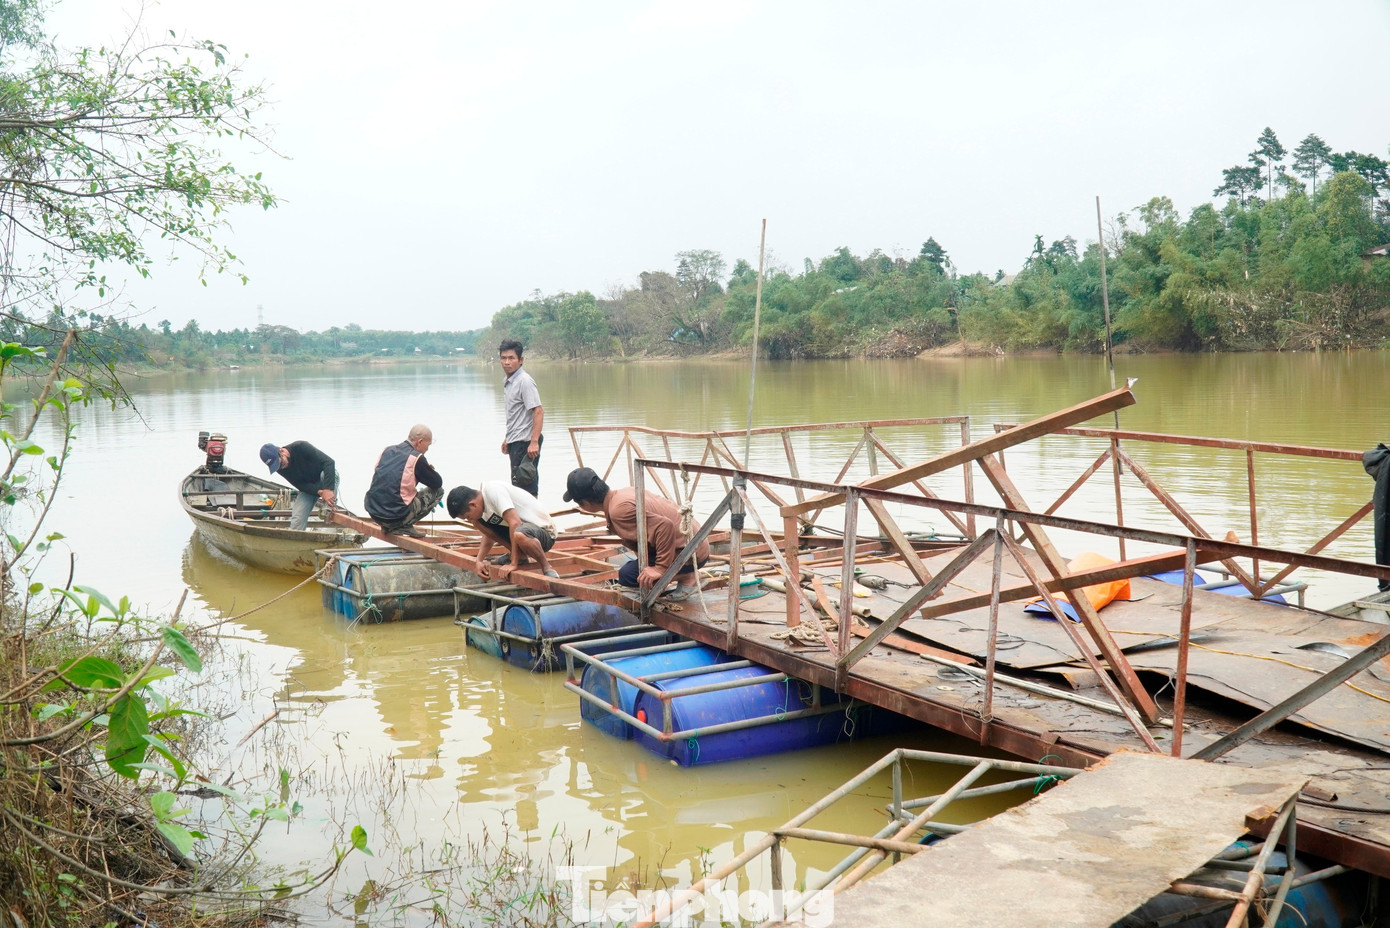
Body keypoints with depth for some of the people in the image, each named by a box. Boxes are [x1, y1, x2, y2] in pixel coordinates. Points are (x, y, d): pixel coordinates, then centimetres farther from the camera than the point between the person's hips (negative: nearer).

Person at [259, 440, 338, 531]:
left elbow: (328, 461, -34)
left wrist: (328, 489, -44)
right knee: (297, 519, -12)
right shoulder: (280, 469, -16)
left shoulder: (301, 447, -31)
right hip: (308, 487, 3)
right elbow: (300, 485, -16)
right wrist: (319, 492, -36)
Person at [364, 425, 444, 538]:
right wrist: (430, 471, 24)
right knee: (438, 491, 9)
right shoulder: (417, 458, -7)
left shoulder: (387, 451, 13)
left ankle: (389, 526, 16)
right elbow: (438, 482, 3)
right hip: (397, 515, -7)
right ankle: (404, 526, 0)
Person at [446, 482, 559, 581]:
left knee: (519, 535, -42)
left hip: (544, 531, -9)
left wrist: (513, 563, -27)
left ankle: (547, 569, -14)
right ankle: (521, 555, 3)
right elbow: (489, 534, 15)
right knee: (478, 521, -1)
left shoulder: (493, 490, -23)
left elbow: (515, 523, -30)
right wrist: (479, 560, 0)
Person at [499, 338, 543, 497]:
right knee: (518, 486, 12)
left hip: (525, 441, -9)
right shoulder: (507, 382, 15)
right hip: (515, 442, 9)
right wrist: (508, 438, 25)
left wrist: (534, 442, -27)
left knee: (526, 489, -9)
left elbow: (538, 411, -21)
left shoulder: (524, 381, -14)